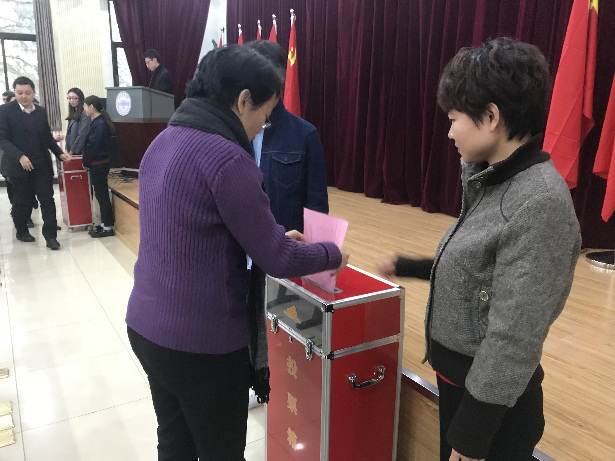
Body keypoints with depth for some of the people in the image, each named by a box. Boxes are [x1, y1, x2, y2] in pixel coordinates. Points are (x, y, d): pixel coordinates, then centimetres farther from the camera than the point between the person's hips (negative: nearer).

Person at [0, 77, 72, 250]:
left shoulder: (41, 111, 8)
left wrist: (59, 153, 1)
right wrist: (20, 156, -23)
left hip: (42, 164, 3)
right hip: (19, 165, -3)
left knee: (47, 199, -2)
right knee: (23, 200, 11)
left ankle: (50, 236, 3)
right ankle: (21, 231, 32)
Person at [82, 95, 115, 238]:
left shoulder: (99, 124, -18)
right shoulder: (98, 122, 11)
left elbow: (93, 146, -19)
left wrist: (86, 162, -8)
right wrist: (87, 161, 12)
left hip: (98, 164, -9)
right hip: (99, 163, 9)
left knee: (102, 195, -3)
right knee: (101, 194, 13)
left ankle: (108, 227, 4)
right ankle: (105, 224, 21)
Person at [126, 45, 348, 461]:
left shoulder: (163, 143, 5)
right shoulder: (226, 156, -21)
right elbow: (276, 260, -16)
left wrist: (275, 237, 16)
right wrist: (333, 254, 2)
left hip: (146, 325, 8)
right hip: (202, 342, -8)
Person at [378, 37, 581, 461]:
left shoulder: (540, 204, -26)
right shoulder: (497, 182, 1)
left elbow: (514, 341, -25)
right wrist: (407, 267, 15)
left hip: (492, 401, -8)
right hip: (460, 380, 8)